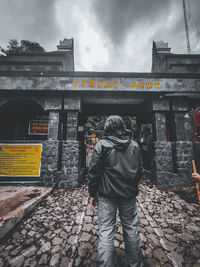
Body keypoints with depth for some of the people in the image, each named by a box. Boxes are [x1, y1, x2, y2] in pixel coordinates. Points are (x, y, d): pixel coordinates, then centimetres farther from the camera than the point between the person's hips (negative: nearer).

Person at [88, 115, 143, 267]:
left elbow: (93, 172, -10)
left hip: (107, 194, -3)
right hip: (129, 194, 4)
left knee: (106, 231, 11)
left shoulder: (102, 145, -11)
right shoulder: (134, 145, 1)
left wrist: (93, 193, 2)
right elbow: (140, 169, 8)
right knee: (131, 228, 21)